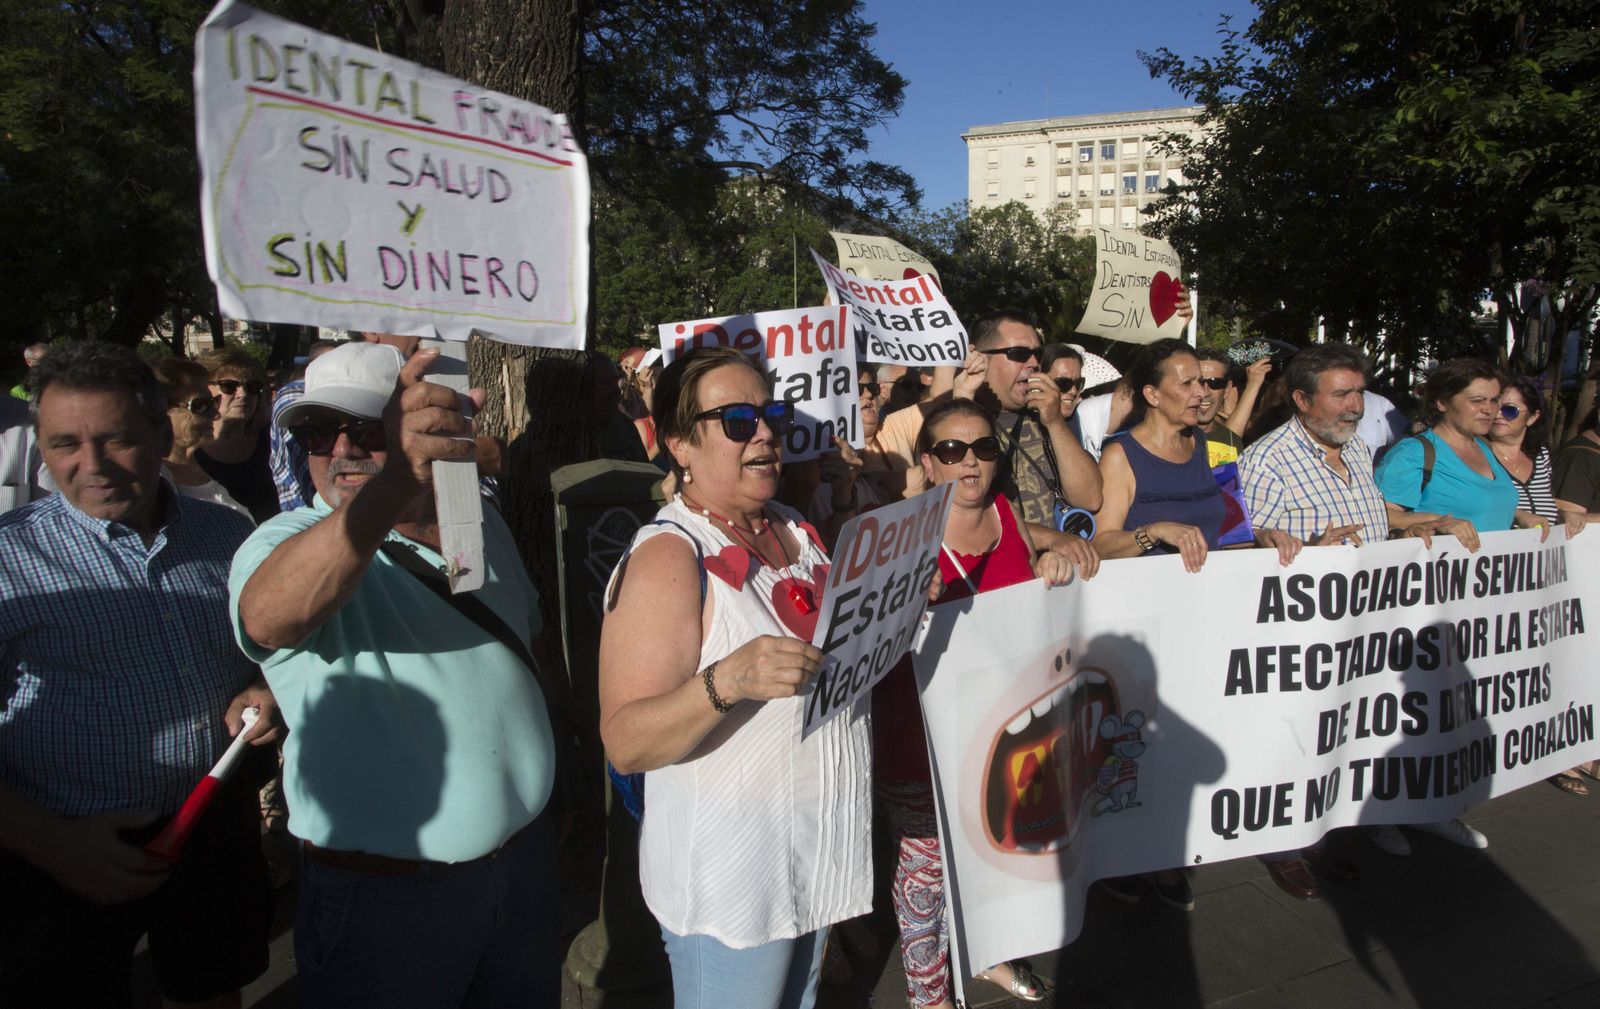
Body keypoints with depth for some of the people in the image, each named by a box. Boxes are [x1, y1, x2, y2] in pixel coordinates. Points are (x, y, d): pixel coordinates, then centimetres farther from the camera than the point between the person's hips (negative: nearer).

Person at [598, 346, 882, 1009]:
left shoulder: (794, 529, 5)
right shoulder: (668, 558, -19)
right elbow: (625, 745, -25)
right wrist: (727, 681, -41)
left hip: (820, 852, 7)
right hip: (730, 879, -7)